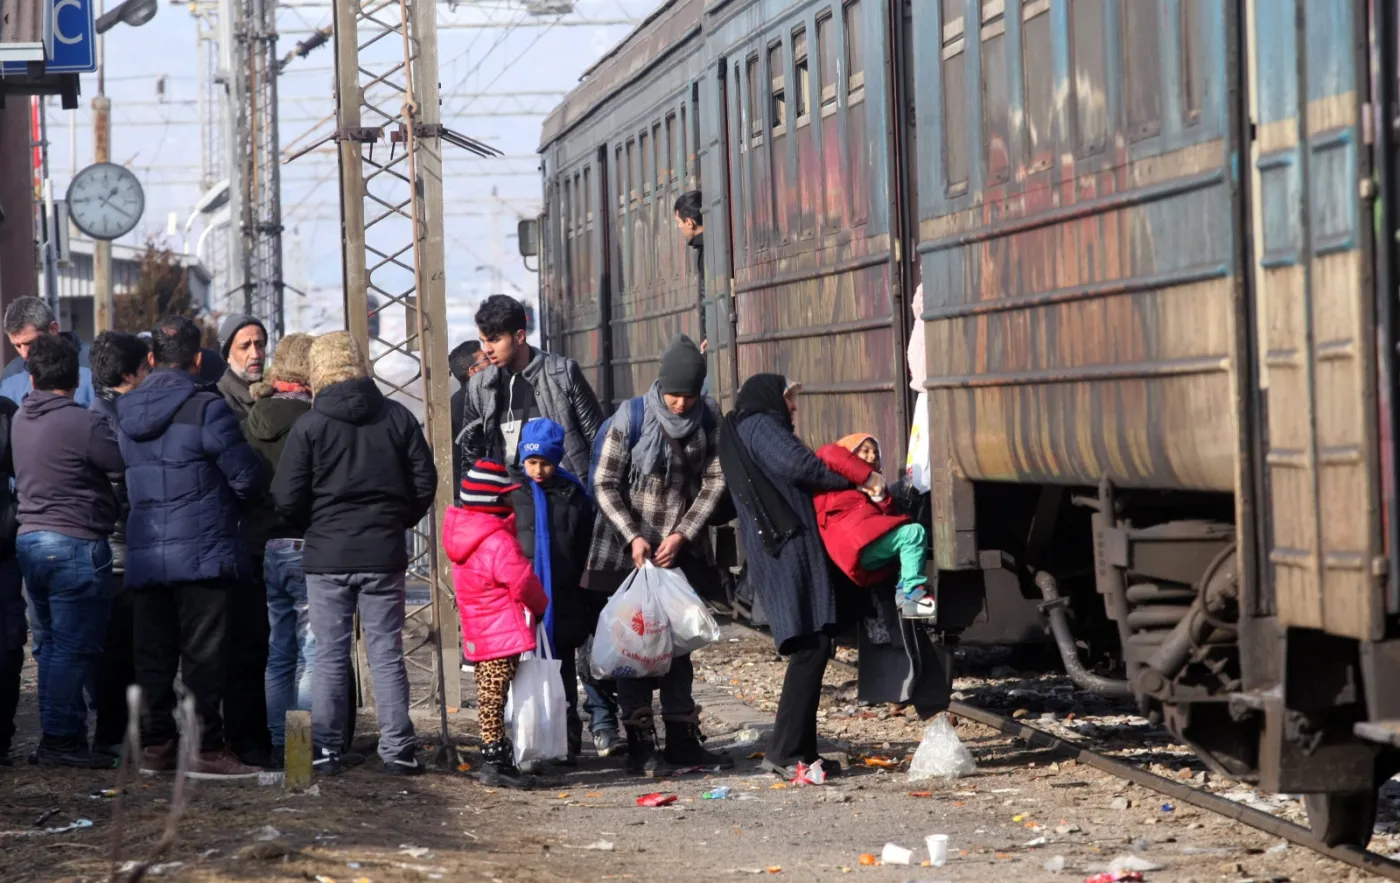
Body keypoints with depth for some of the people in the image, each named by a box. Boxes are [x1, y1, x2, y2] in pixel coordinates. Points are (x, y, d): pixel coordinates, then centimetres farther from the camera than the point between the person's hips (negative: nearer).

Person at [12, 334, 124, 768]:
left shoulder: (20, 420, 7)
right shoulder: (84, 424, -16)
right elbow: (126, 463, -13)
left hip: (29, 539, 8)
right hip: (75, 544, -8)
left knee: (50, 645, 14)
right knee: (75, 647, -3)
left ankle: (56, 737, 17)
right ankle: (61, 738, -3)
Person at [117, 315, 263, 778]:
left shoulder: (125, 412, 7)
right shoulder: (207, 408, -12)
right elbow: (247, 477, -8)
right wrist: (222, 496, 12)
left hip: (144, 554, 5)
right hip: (202, 550, -5)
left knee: (153, 653, 11)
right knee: (203, 653, -2)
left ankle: (155, 744, 14)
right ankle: (206, 748, -1)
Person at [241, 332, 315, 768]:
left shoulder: (254, 419, 7)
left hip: (263, 548, 6)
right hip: (306, 546, -6)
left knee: (278, 654, 13)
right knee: (313, 653, -2)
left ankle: (279, 745, 15)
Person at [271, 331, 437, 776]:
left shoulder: (309, 426, -6)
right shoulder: (398, 417, 2)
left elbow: (286, 499, -6)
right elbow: (425, 483, 4)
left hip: (327, 556, -2)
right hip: (384, 555, 2)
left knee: (329, 655, 5)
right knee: (386, 654, 6)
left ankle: (326, 748, 5)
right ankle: (398, 749, 5)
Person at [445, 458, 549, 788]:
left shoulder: (463, 532, 9)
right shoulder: (498, 542, -20)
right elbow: (523, 582, -14)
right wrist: (541, 606, 3)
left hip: (479, 634, 9)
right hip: (504, 635, -9)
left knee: (489, 698, 14)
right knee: (494, 698, -9)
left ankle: (498, 759, 21)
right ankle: (496, 763, -9)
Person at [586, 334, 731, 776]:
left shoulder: (707, 422, -2)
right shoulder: (631, 418, -11)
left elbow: (713, 483, -1)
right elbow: (605, 483, -9)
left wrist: (682, 535, -12)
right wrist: (633, 537, -17)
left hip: (677, 551, 4)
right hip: (628, 551, -4)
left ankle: (682, 740, 16)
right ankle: (640, 746, 0)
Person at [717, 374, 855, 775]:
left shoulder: (740, 433, 29)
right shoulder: (760, 426, -1)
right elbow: (797, 465, -14)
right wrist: (848, 482, -1)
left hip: (774, 556, 10)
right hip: (790, 550, -10)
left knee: (810, 648, 7)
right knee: (811, 645, -14)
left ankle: (799, 748, 5)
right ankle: (788, 748, -18)